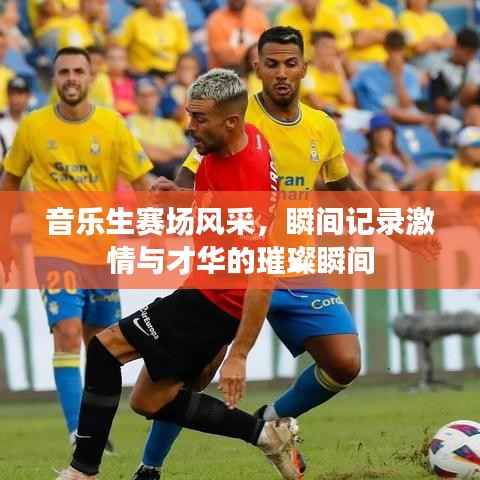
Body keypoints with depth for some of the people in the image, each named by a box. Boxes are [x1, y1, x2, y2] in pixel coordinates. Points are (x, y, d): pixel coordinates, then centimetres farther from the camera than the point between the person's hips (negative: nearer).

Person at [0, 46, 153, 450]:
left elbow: (142, 182, -1)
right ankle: (77, 433, -19)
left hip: (104, 248, 2)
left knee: (98, 341, 14)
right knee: (67, 333, -17)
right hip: (55, 248, -2)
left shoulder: (111, 125, -4)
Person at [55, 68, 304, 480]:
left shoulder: (251, 180, -28)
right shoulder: (232, 142, -2)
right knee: (150, 401, 13)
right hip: (207, 288, 10)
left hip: (217, 302, -10)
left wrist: (239, 354, -28)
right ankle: (265, 433, 13)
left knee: (105, 348, -12)